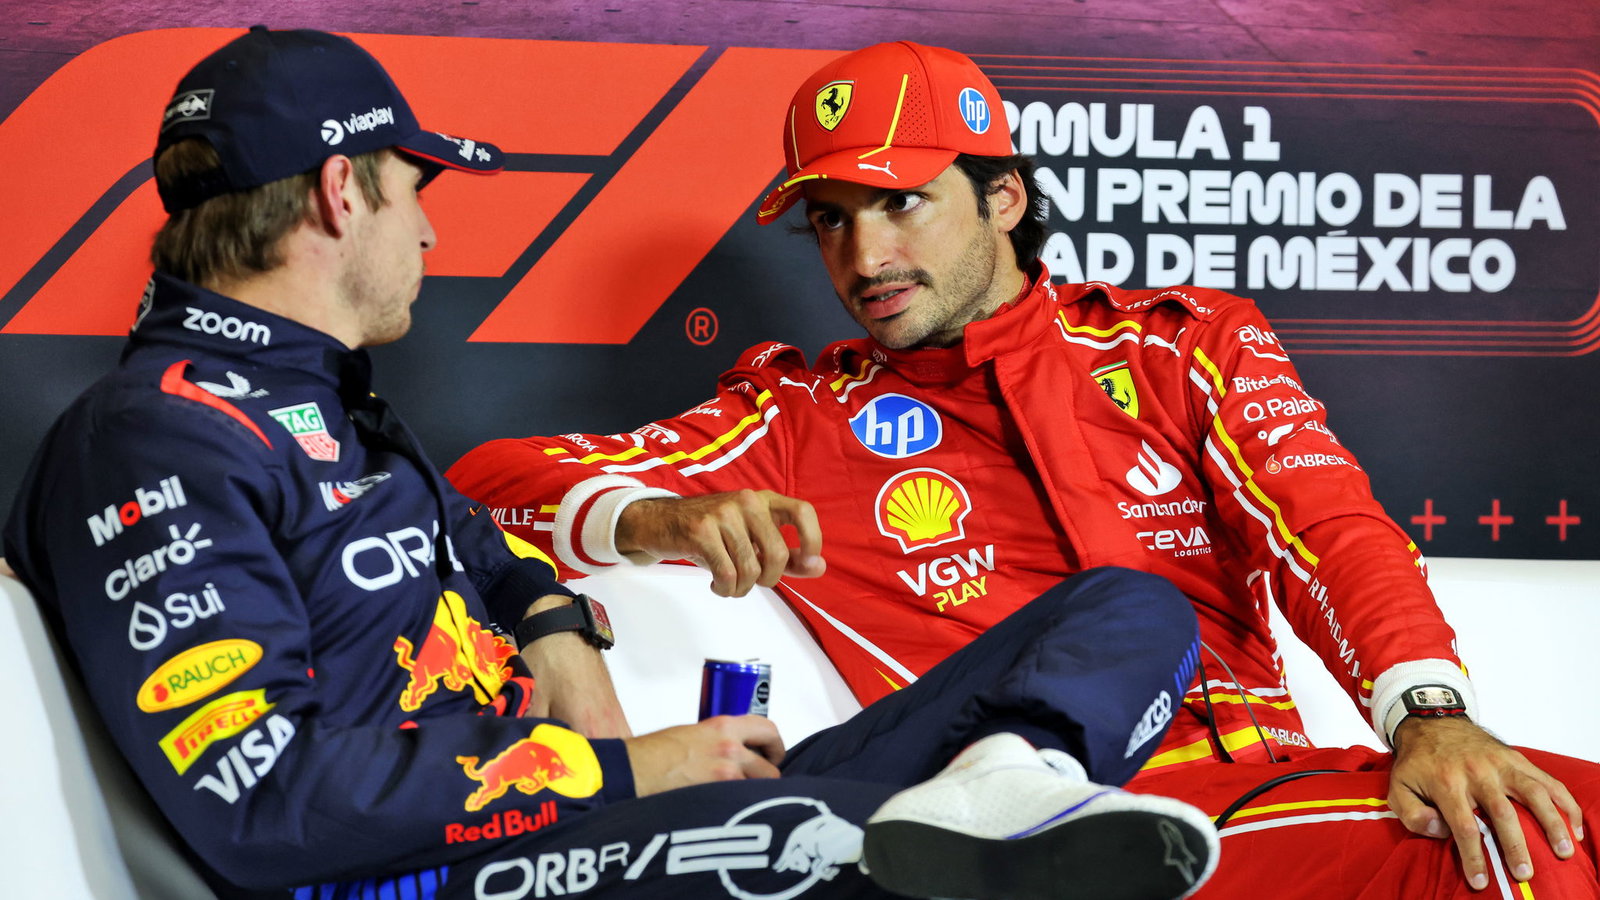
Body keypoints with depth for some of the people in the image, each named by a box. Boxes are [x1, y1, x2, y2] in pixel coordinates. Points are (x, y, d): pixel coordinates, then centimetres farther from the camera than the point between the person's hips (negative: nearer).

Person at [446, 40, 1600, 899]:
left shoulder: (1183, 344, 18)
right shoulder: (800, 421, 14)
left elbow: (1330, 530, 5)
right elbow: (490, 479, 9)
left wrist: (1428, 713, -15)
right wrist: (661, 520, -14)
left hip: (1259, 772, 4)